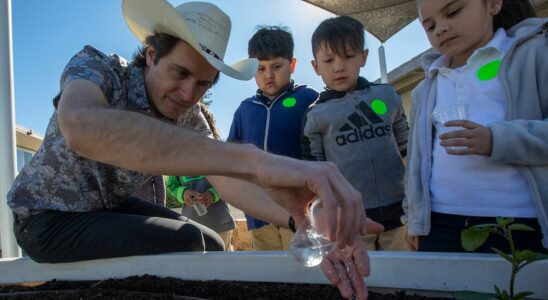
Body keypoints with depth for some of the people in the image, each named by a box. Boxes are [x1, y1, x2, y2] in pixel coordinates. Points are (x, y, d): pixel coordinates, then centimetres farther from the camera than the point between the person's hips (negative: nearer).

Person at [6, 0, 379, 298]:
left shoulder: (189, 120, -11)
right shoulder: (94, 66, -27)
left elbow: (227, 179, -22)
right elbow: (82, 128, -51)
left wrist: (303, 218, -44)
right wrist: (252, 159, -63)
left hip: (110, 207, 6)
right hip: (48, 217, -5)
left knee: (209, 246, -2)